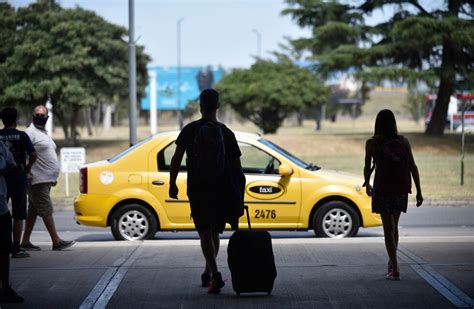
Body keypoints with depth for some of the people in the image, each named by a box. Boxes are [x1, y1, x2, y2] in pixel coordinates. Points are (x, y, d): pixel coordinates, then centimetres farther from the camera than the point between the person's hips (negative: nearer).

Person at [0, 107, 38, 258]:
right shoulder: (21, 136, -5)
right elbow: (33, 155, -10)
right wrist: (28, 169, 7)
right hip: (18, 178, -2)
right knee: (18, 216, 3)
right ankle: (16, 248, 2)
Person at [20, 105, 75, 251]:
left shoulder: (44, 133, 20)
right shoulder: (30, 132, -10)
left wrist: (53, 177, 23)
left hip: (46, 179, 9)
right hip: (38, 180, -9)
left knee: (33, 211, 10)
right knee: (46, 210, -7)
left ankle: (25, 242, 13)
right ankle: (56, 242, -6)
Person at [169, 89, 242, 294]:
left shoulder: (190, 129, -1)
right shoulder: (227, 133, 5)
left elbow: (176, 159, -5)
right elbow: (236, 166, 5)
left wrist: (172, 184, 3)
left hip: (198, 189, -2)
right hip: (222, 190, 3)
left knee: (205, 232, -6)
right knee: (214, 232, 16)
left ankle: (215, 275, -21)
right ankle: (208, 274, 24)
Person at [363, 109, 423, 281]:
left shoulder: (372, 143, -5)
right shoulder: (403, 141, 1)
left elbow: (367, 168, -1)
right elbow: (413, 167, -1)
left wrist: (367, 184, 17)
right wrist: (418, 191, 2)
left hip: (382, 189, -3)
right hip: (401, 190, 3)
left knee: (389, 229, 0)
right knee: (394, 226, 21)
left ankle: (395, 269, -7)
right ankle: (391, 263, 33)